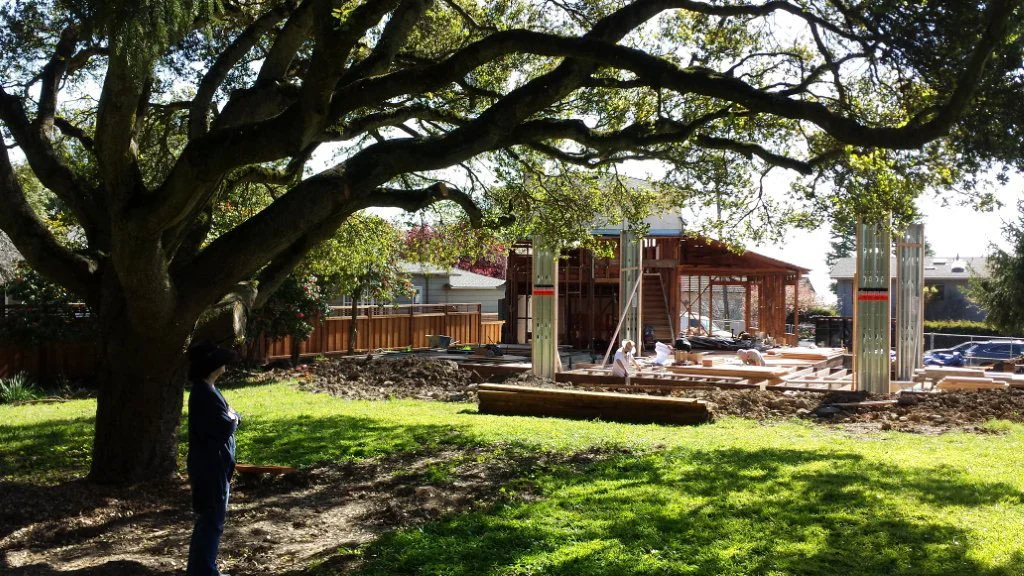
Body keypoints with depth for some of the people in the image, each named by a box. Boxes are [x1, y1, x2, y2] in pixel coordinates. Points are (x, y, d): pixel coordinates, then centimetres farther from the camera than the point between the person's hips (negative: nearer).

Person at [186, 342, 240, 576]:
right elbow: (225, 428, -25)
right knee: (211, 521, -2)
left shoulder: (206, 390, 11)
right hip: (210, 467, -10)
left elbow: (223, 419, 16)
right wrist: (233, 418, -5)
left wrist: (232, 416, -4)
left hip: (213, 465, 10)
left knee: (209, 520, 18)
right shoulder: (204, 394, -21)